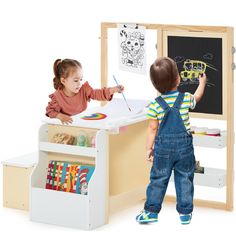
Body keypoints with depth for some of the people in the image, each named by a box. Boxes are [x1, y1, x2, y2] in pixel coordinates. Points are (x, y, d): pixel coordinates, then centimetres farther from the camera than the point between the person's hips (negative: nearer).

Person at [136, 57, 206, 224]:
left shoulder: (155, 105, -11)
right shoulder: (186, 99, -6)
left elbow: (153, 129, -6)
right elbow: (197, 97, 18)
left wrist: (149, 148, 5)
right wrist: (202, 83, 37)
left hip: (163, 147, 0)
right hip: (184, 145, 1)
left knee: (158, 179, 9)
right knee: (185, 179, 11)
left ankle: (151, 211, 15)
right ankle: (185, 212, 17)